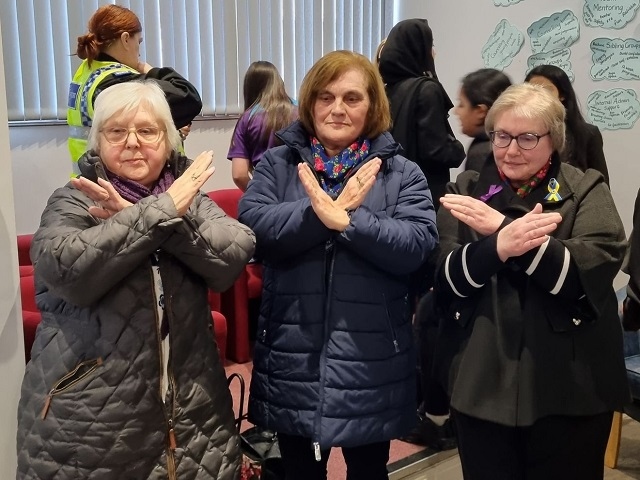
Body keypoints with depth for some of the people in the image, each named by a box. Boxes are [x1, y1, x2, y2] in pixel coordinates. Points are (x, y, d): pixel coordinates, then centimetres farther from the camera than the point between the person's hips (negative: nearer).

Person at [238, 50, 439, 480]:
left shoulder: (402, 174, 0)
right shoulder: (277, 164, 3)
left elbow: (417, 244, -14)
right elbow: (254, 226, -12)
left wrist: (346, 220, -24)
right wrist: (320, 210, -22)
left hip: (370, 363, -1)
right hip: (293, 359, 1)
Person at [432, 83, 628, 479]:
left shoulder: (587, 191, -1)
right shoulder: (466, 191, 5)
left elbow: (591, 274, -17)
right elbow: (444, 279, -7)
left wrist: (501, 227, -22)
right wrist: (498, 246, -26)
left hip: (569, 389, -1)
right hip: (481, 385, 2)